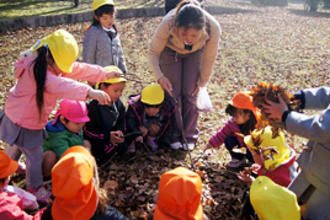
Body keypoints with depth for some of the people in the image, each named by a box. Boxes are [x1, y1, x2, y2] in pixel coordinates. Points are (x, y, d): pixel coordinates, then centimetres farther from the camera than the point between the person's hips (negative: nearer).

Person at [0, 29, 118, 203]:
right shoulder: (36, 68, -33)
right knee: (35, 154, 4)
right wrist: (89, 92, -58)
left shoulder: (54, 65, -3)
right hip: (22, 121, -9)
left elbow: (79, 69, 2)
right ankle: (34, 187, 26)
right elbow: (61, 86, -49)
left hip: (31, 118, 10)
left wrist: (104, 74, 2)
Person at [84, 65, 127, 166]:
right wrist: (107, 136, -27)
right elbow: (88, 129, -21)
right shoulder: (94, 107, -24)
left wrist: (119, 131, -16)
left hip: (112, 136, 6)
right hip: (96, 139, -6)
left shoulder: (119, 104, -3)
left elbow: (121, 122, 8)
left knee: (123, 148, -12)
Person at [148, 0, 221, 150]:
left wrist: (202, 82, -5)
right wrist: (159, 77, -37)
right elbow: (153, 52, -23)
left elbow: (209, 58, -16)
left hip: (195, 53, 1)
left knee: (191, 94, -5)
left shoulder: (213, 28, -37)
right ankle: (174, 135, 14)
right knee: (173, 94, -5)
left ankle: (190, 136, 13)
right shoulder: (168, 24, -41)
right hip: (170, 50, 0)